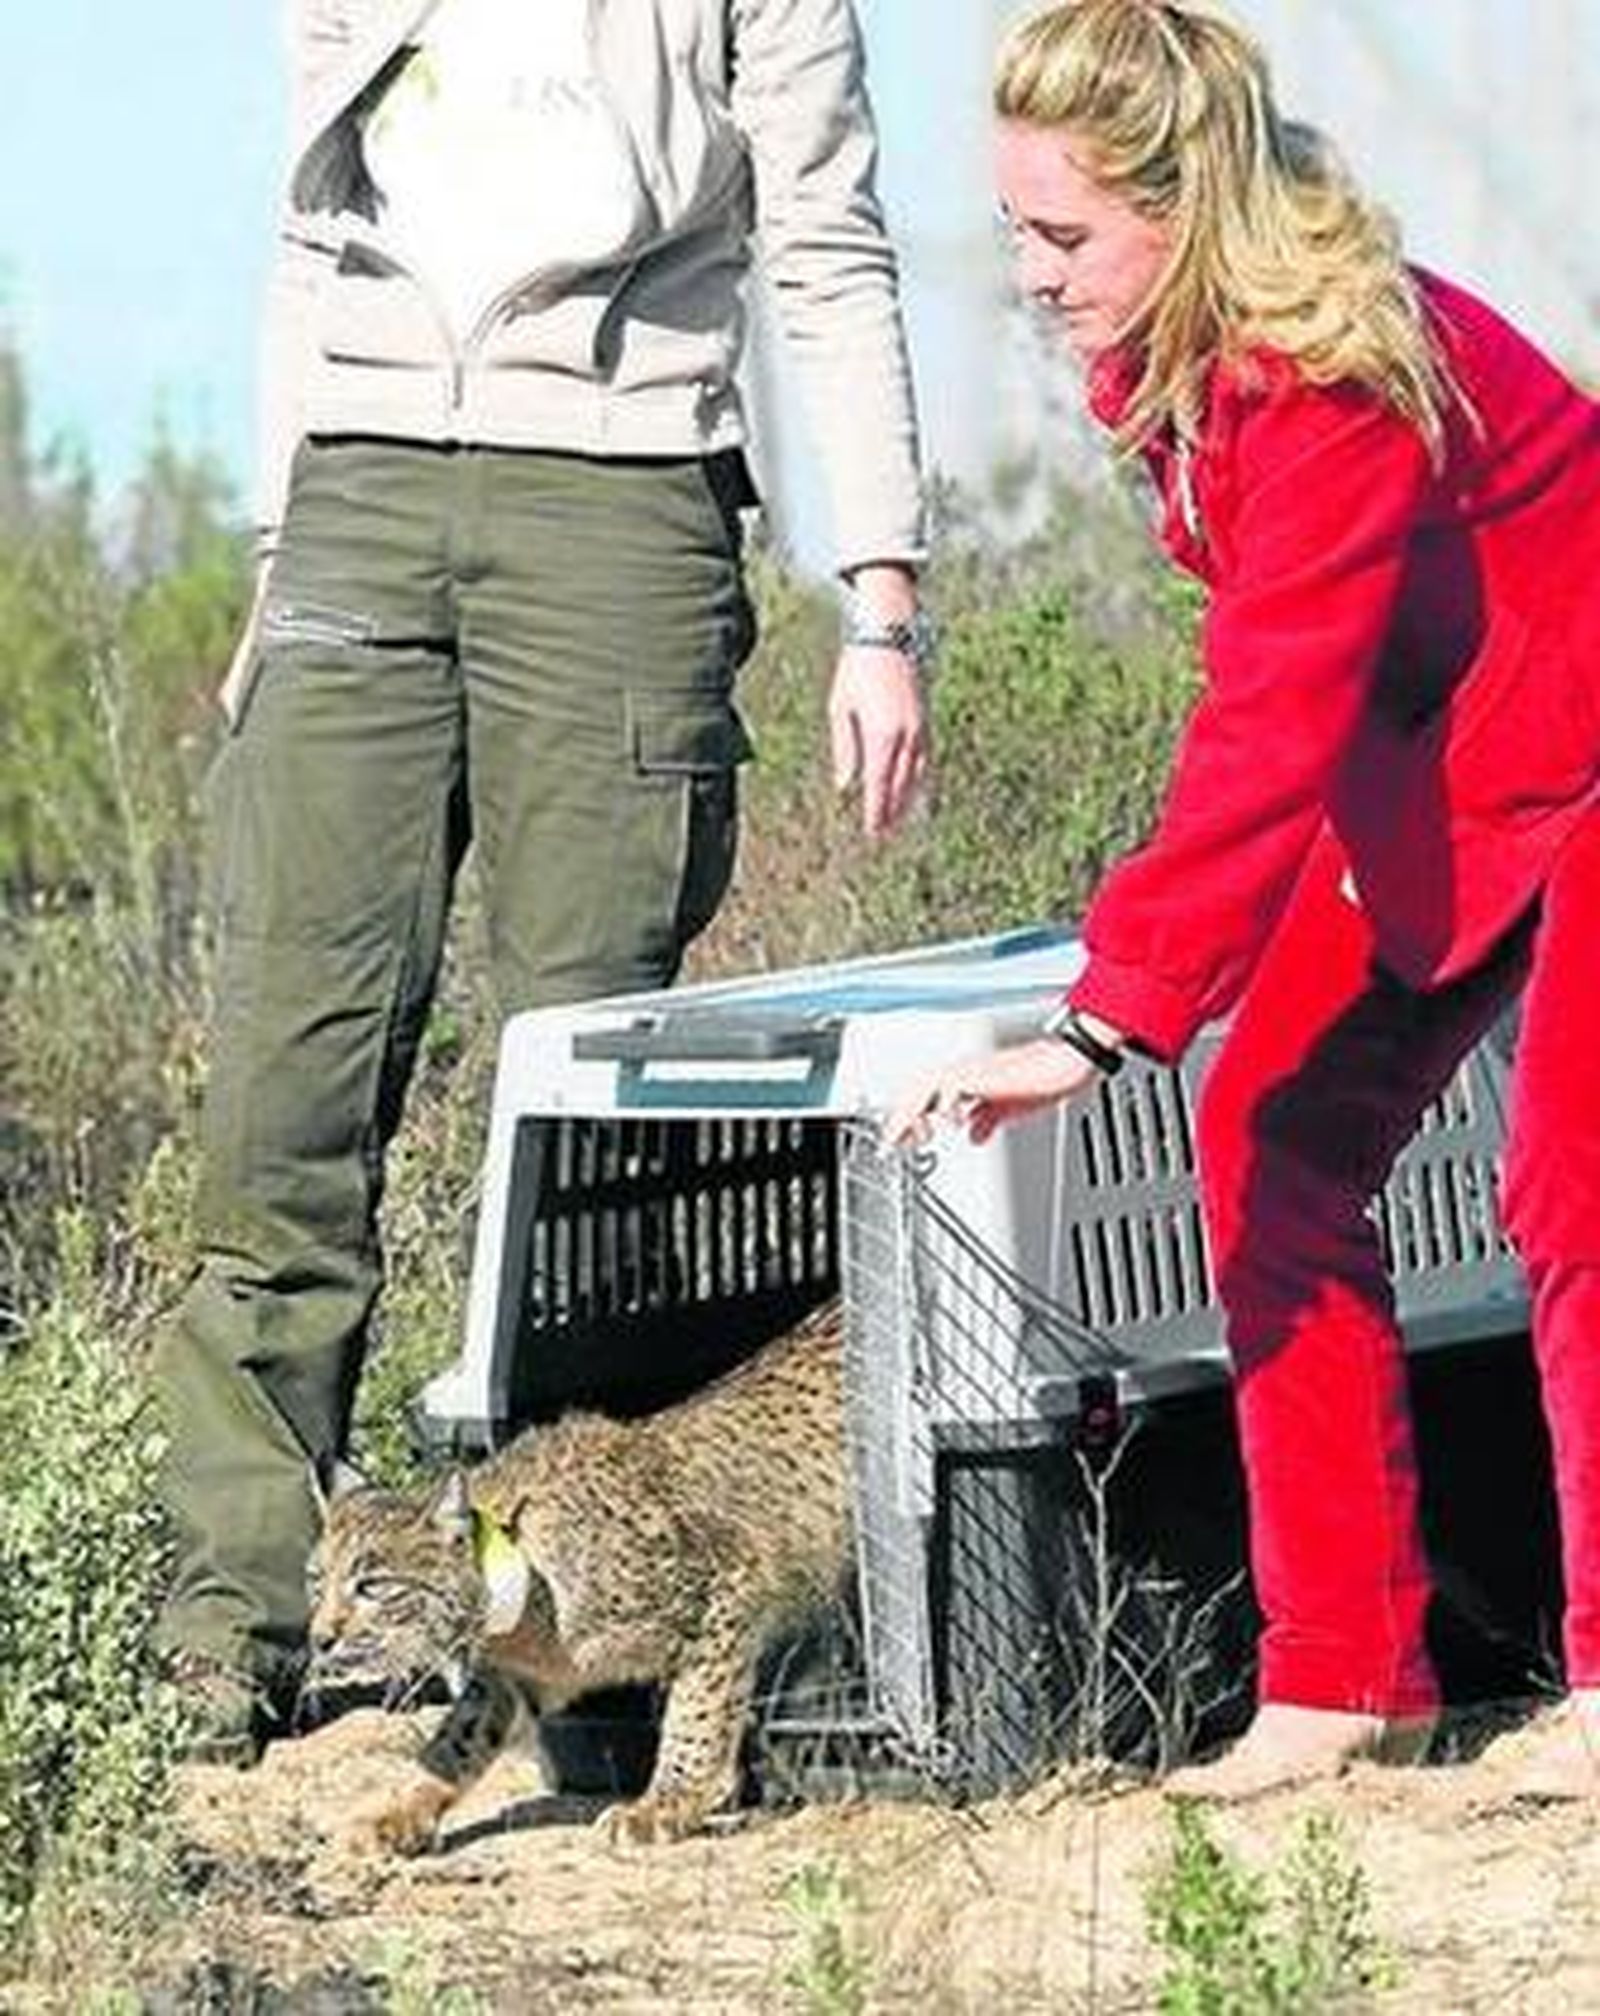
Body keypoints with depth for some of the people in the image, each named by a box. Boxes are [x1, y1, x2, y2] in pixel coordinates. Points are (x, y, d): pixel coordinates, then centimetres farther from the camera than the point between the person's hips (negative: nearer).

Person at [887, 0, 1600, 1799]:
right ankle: (1344, 1677, 0)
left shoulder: (1336, 376, -33)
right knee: (1272, 1135, -3)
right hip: (1433, 763, 9)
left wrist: (1104, 1021, -42)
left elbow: (1271, 731, -39)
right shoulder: (1162, 355, -6)